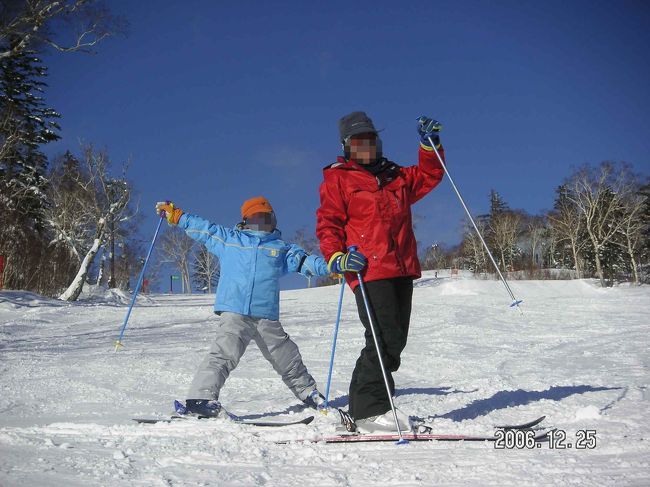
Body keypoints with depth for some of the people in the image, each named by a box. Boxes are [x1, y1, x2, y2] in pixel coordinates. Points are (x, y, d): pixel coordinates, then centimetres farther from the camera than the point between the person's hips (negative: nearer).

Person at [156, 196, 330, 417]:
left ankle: (308, 392, 30)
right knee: (224, 353, -21)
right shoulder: (228, 239, 14)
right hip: (234, 312, -2)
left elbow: (304, 261, 6)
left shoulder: (282, 248, 16)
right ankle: (201, 397, -23)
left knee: (287, 358, 11)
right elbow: (201, 227, 24)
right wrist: (174, 215, 24)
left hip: (267, 317, 2)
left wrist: (328, 265, -10)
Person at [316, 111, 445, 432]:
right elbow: (327, 224, 1)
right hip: (369, 270, -7)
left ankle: (364, 406, 15)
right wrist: (336, 258, -14)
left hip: (402, 271, 7)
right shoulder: (337, 178, 7)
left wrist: (429, 143, 15)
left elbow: (429, 175, 31)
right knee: (385, 339, -16)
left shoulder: (396, 176, 24)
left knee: (395, 341, 7)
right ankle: (369, 410, -10)